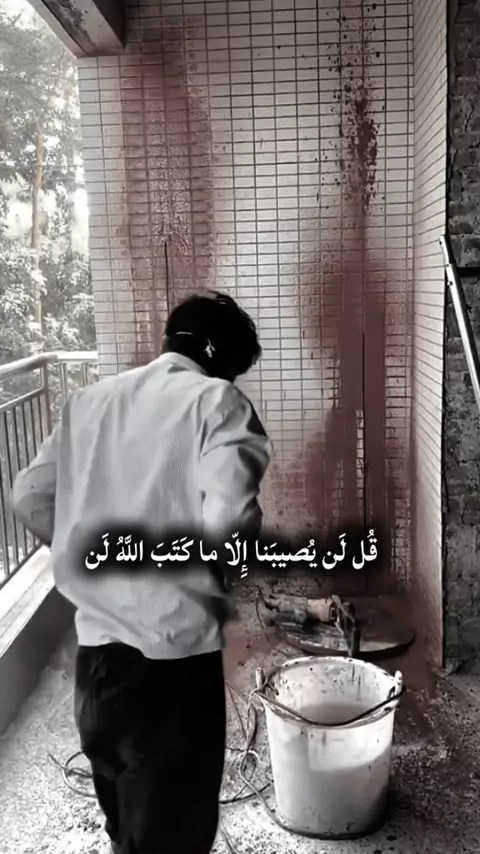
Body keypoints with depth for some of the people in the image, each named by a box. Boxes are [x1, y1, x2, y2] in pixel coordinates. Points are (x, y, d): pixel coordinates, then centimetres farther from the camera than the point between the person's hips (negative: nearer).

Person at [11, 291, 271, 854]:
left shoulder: (90, 400, 9)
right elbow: (228, 516, -24)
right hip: (171, 652, -6)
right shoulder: (216, 400, -9)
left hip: (96, 647, 6)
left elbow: (29, 498, 10)